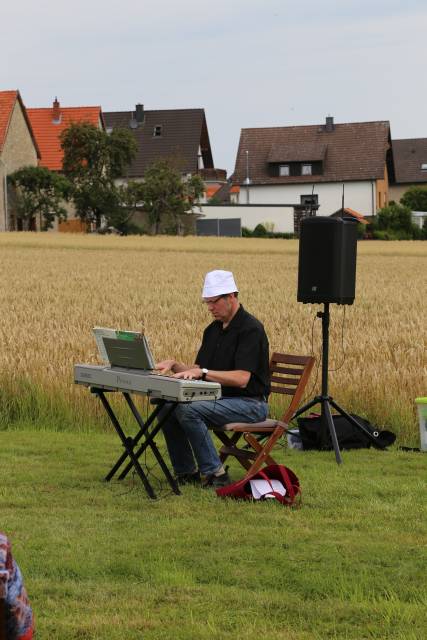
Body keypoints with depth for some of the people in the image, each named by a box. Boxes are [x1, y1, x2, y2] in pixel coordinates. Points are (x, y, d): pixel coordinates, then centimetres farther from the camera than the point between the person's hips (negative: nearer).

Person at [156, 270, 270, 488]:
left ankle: (214, 473, -19)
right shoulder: (213, 330, 13)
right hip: (220, 397, 9)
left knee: (189, 411, -28)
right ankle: (186, 472, -1)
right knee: (167, 407, -9)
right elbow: (197, 371, 14)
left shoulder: (250, 329, -15)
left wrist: (203, 372, -29)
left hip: (250, 403, -9)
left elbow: (241, 378, -24)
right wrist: (174, 365, -5)